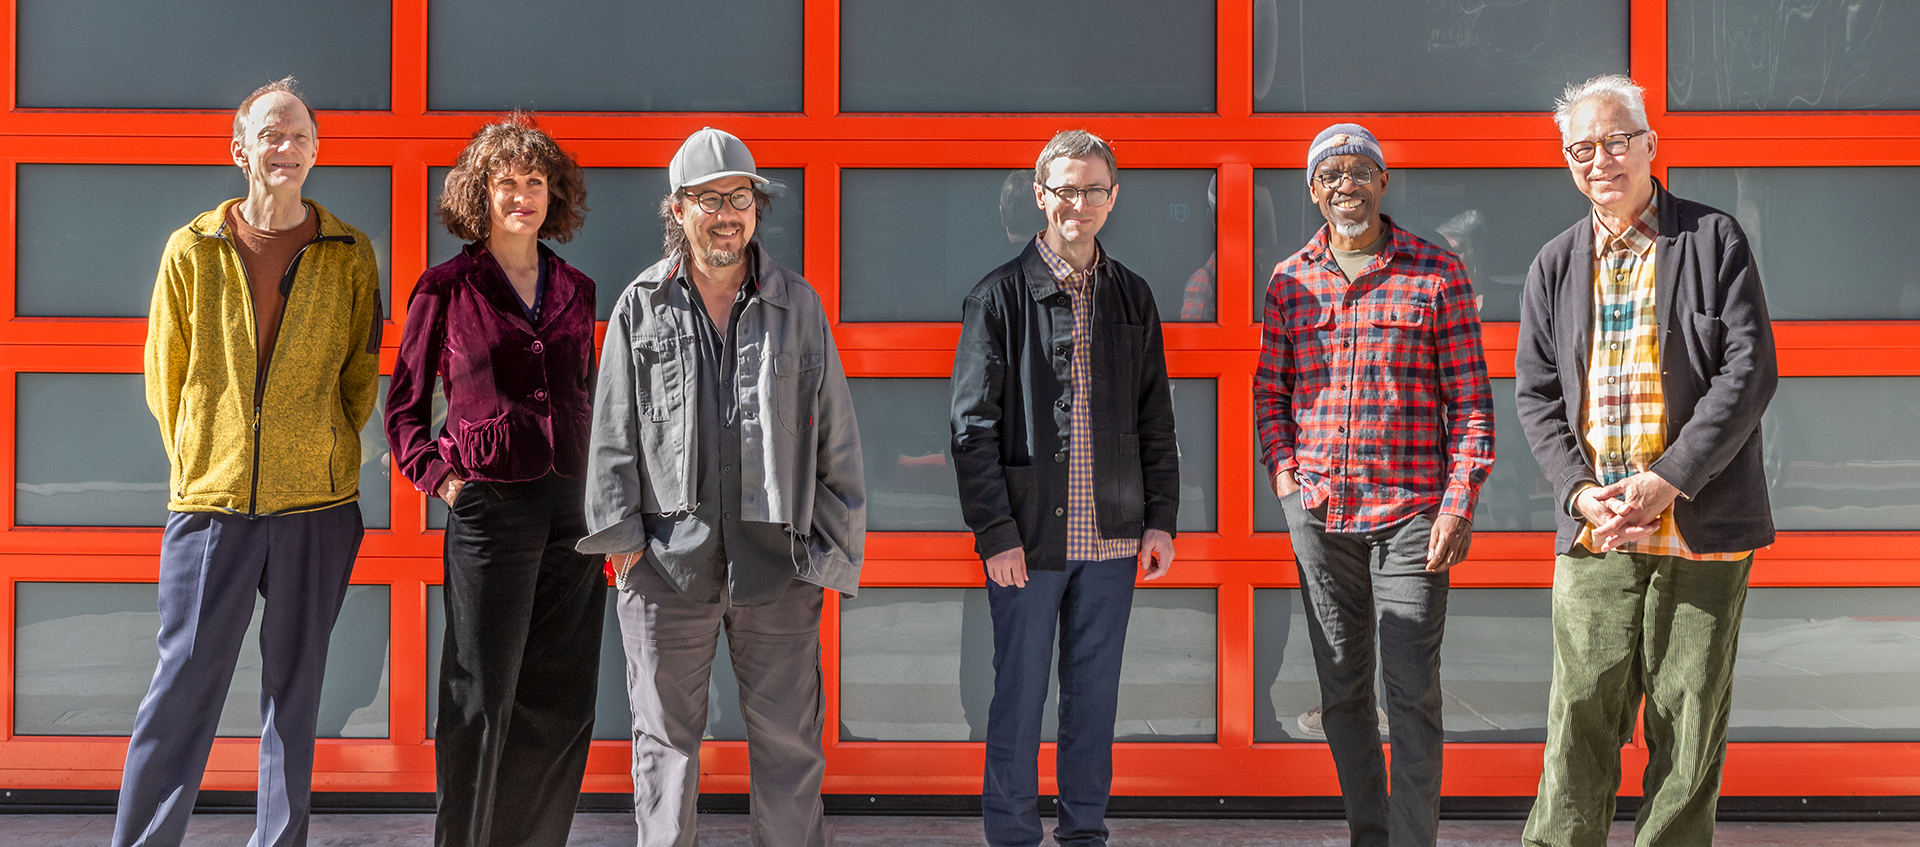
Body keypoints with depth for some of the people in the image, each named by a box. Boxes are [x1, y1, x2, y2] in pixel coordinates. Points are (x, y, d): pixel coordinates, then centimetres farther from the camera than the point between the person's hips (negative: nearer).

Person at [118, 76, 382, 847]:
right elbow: (164, 376, 10)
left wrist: (324, 458, 7)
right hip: (211, 500, 0)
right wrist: (197, 466, 8)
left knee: (295, 686, 7)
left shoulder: (349, 255, 4)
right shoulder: (192, 249, 5)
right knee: (182, 686, 1)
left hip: (316, 504, 0)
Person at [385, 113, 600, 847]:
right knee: (481, 702, 2)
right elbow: (404, 403, 7)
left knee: (562, 704, 9)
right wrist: (437, 475, -7)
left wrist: (599, 497, 10)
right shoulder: (447, 288, 1)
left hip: (572, 508, 4)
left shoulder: (576, 291, 12)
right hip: (489, 506, -4)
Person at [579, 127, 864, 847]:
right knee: (666, 734, 9)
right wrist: (621, 534, 0)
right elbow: (613, 430, 8)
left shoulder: (799, 304, 7)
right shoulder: (641, 306, 7)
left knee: (789, 735, 6)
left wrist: (835, 546, 2)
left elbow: (836, 438, 7)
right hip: (667, 557, 0)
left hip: (776, 557, 0)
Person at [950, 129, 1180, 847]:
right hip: (1028, 537, -3)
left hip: (1112, 537, 4)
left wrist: (1161, 518, 6)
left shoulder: (1132, 298, 10)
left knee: (1095, 691, 12)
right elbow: (973, 427, -6)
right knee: (1019, 693, 4)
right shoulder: (1000, 296, -3)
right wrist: (996, 533, -12)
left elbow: (1155, 419, 13)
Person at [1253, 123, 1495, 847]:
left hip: (1411, 511, -3)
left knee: (1412, 692, -3)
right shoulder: (1290, 281, 8)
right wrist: (1284, 477, 1)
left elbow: (1471, 399, -1)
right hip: (1318, 513, 3)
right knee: (1342, 689, 11)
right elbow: (1269, 390, 14)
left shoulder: (1437, 275, 0)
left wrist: (1460, 503, -8)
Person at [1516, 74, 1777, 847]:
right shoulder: (1555, 265, 11)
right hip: (1594, 531, 2)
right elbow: (1535, 393, 9)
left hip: (1702, 526, -2)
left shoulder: (1714, 240, 2)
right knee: (1581, 721, 1)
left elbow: (1750, 372, -6)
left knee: (1689, 727, 4)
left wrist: (1664, 481, -14)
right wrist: (1580, 492, -7)